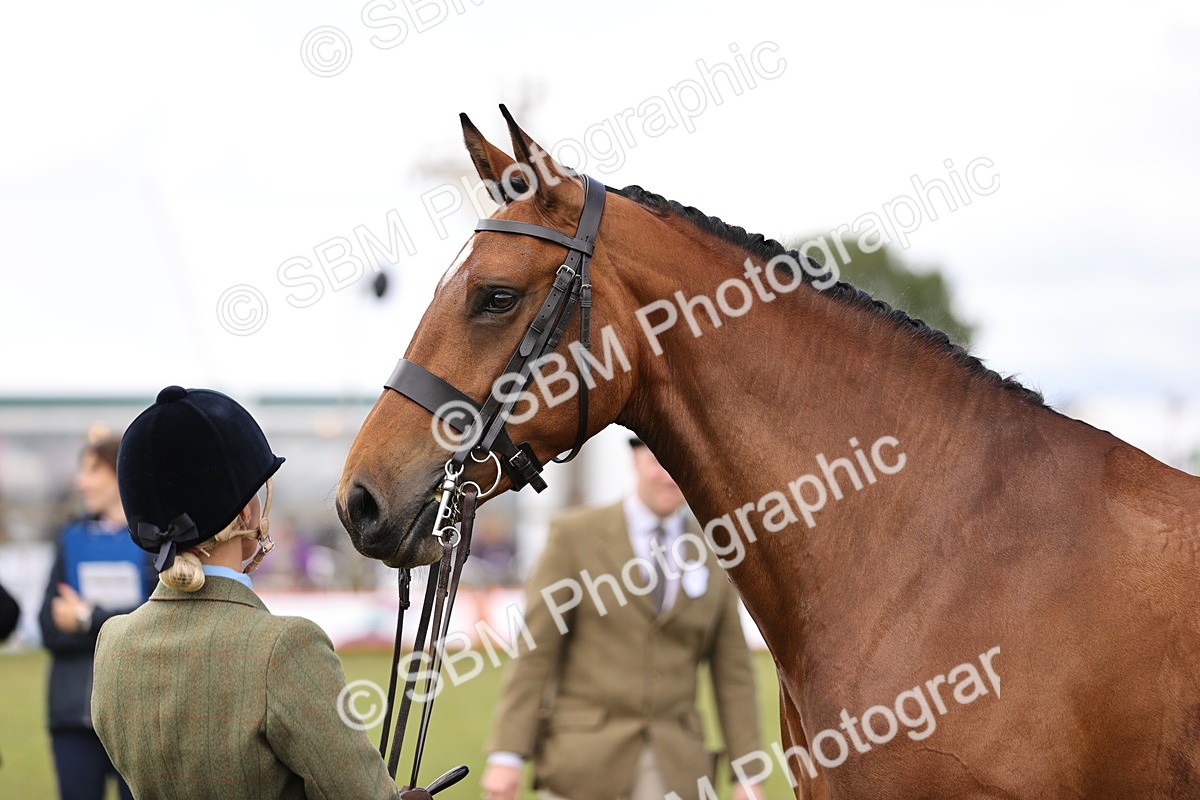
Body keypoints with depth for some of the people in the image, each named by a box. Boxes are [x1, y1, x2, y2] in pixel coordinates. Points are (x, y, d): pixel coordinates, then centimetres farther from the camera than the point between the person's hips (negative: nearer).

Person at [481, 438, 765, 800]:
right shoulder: (576, 535, -2)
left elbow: (733, 673, 10)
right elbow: (533, 652, -5)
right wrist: (506, 755, -11)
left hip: (674, 767, 3)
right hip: (584, 755, -2)